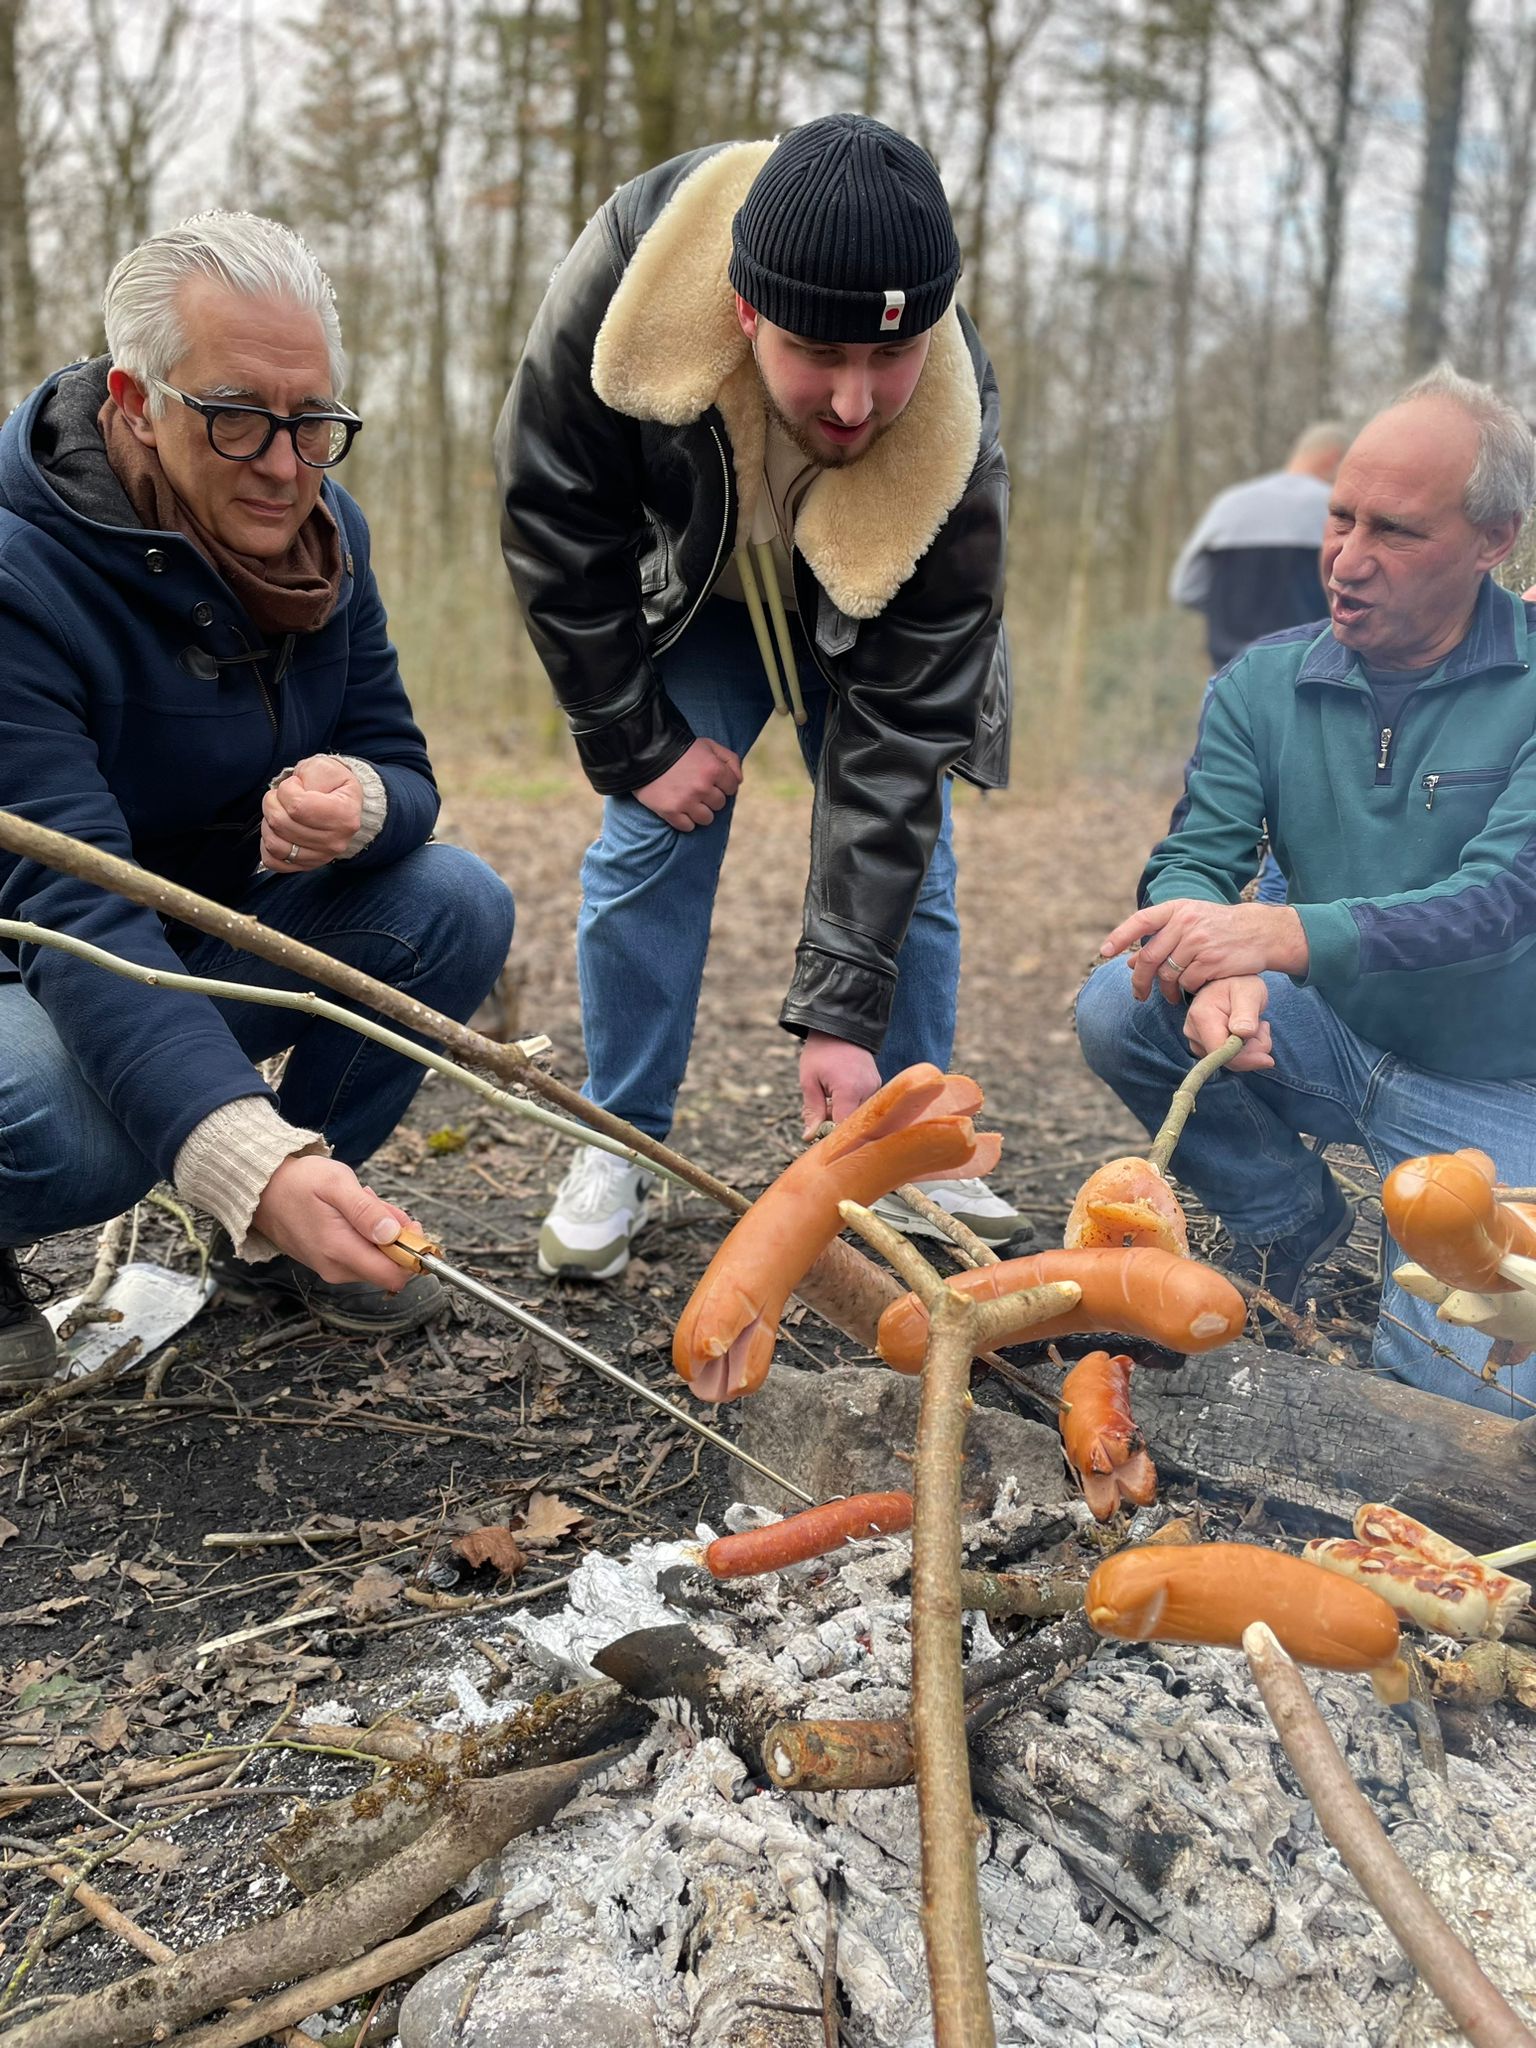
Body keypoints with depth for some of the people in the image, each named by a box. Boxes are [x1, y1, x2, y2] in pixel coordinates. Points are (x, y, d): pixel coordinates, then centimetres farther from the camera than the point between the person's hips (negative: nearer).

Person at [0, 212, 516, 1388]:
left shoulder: (323, 530, -7)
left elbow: (400, 767, -5)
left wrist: (359, 804, -33)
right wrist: (254, 1161, -52)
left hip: (219, 940, 6)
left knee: (458, 909, -17)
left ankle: (284, 1234, 3)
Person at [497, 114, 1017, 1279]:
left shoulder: (957, 449, -38)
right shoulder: (620, 279, -38)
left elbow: (900, 732, -35)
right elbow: (552, 510, -22)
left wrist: (842, 1011, -37)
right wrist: (635, 744, -21)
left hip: (876, 620, 0)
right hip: (689, 584, 1)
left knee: (906, 837, -7)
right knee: (654, 830, -10)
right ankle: (622, 1146, 4)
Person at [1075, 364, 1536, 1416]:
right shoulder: (1265, 684, -4)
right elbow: (1192, 862, -12)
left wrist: (1281, 933, -43)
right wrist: (1216, 972, -37)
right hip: (1331, 1044, 4)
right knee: (1119, 1009, -22)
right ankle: (1290, 1217, 4)